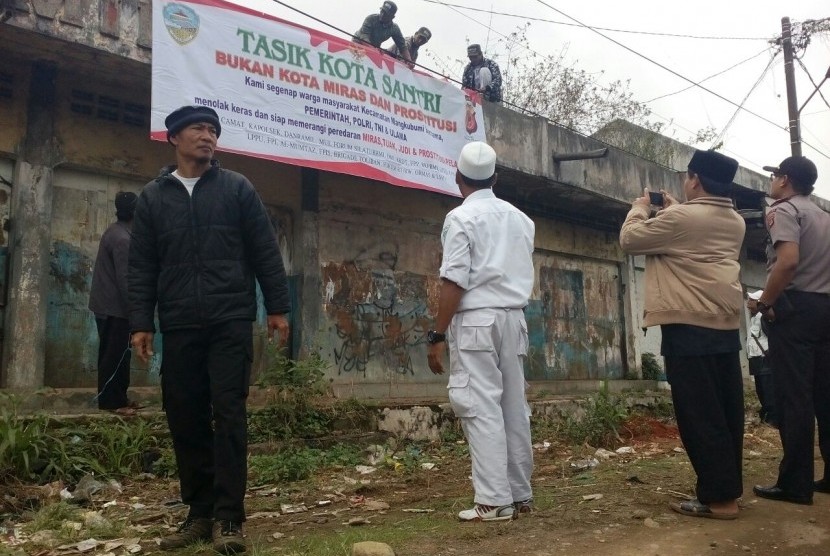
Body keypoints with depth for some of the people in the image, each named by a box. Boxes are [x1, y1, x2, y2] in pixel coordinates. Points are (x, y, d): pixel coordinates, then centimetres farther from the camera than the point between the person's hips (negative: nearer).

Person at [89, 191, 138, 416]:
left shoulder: (115, 230, 11)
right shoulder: (122, 239, -20)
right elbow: (124, 278, -22)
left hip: (106, 303, 10)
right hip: (115, 307, -10)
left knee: (113, 353, 14)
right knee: (115, 354, -3)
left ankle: (116, 397, 22)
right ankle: (111, 400, 3)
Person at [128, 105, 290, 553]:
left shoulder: (237, 188, 7)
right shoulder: (152, 197, 12)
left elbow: (265, 252, 5)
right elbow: (141, 266, 10)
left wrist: (277, 307, 0)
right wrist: (141, 322, 2)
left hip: (231, 321, -2)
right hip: (179, 327, 2)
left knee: (228, 415, -4)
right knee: (185, 419, 5)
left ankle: (228, 517, 2)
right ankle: (200, 512, 17)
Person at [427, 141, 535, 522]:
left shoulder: (461, 218, -6)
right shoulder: (521, 218, 15)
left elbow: (454, 282, -12)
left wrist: (437, 335, -10)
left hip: (476, 319, -7)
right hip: (514, 317, 7)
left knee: (481, 408, -5)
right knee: (514, 407, 9)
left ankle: (494, 500, -5)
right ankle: (520, 495, 16)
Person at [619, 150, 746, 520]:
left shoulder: (679, 217, -12)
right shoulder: (735, 222, 13)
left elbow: (629, 239, -2)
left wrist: (640, 208, 15)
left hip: (689, 327, -8)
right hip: (727, 327, 8)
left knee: (699, 414, -4)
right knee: (726, 412, 11)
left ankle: (718, 497, -2)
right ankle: (729, 489, 20)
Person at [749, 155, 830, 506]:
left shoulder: (785, 209, -6)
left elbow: (788, 261, -22)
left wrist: (764, 303, -13)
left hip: (795, 307, -9)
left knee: (793, 397, -7)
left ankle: (795, 484, -5)